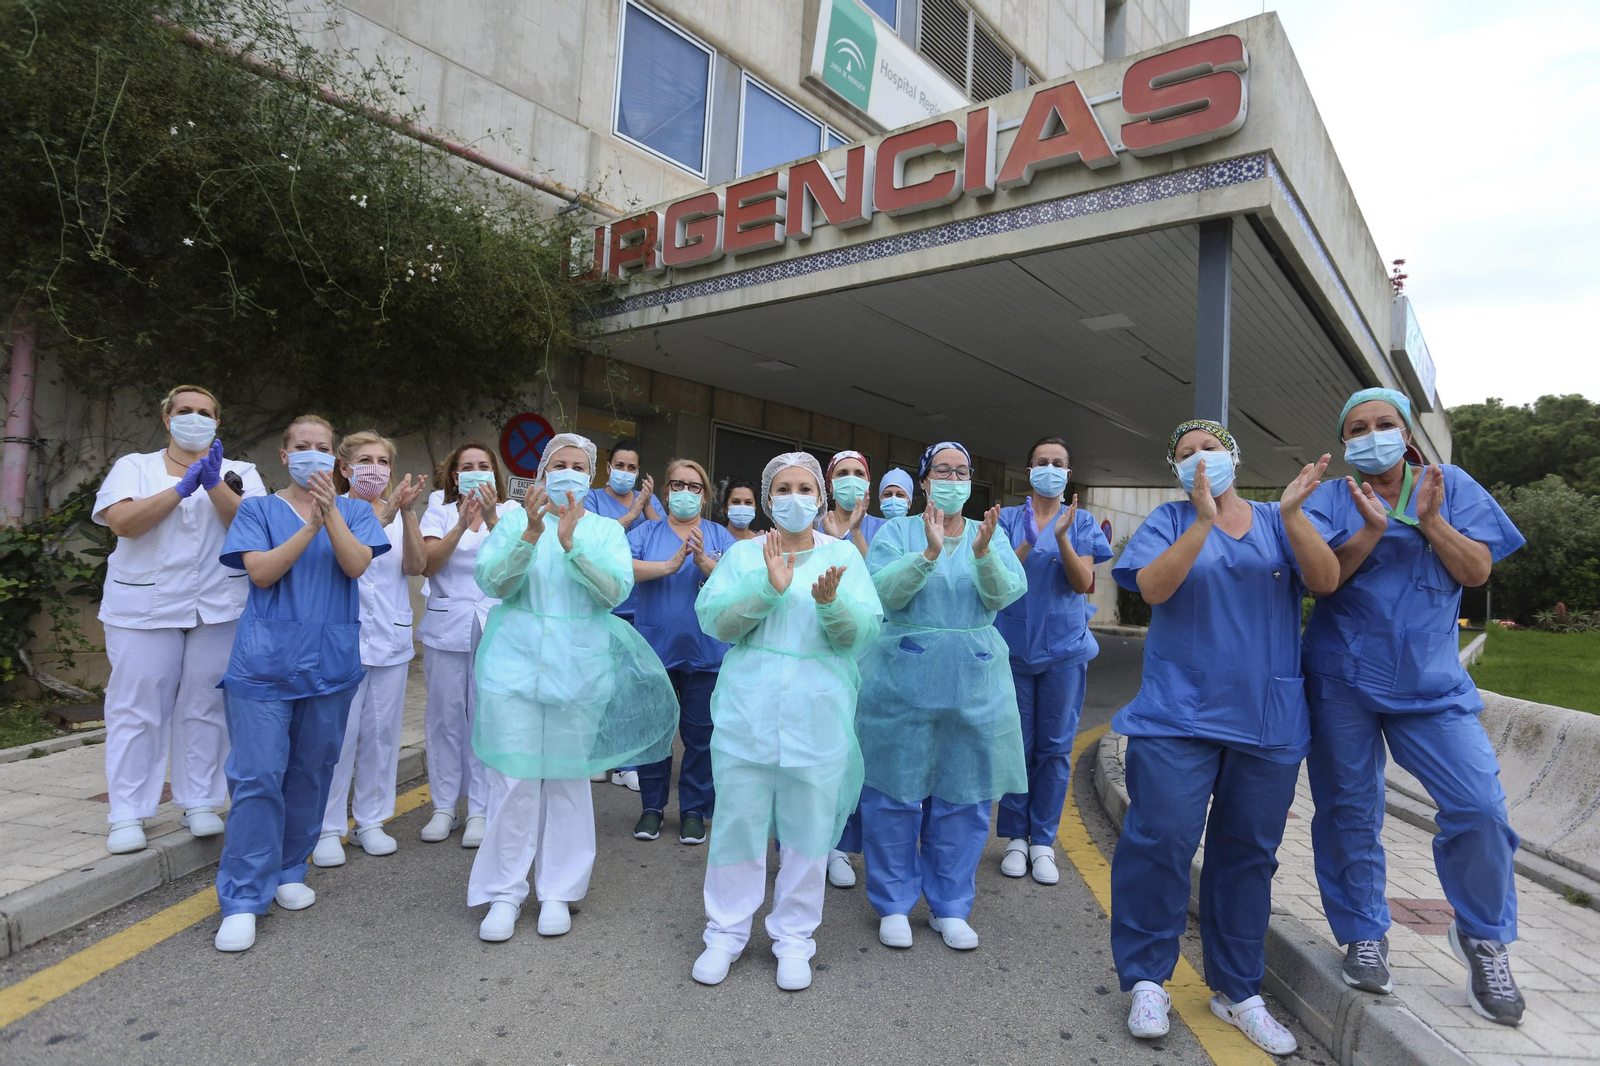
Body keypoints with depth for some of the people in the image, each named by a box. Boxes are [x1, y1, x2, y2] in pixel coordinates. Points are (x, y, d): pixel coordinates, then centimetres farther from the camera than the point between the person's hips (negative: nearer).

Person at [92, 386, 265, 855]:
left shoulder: (240, 473, 10)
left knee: (206, 707, 5)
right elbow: (124, 522, -9)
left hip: (218, 607, 1)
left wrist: (214, 483, -19)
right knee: (135, 708, 0)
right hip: (145, 608, 0)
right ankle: (127, 815, 10)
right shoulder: (134, 466, 9)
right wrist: (182, 486, -14)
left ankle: (200, 803, 17)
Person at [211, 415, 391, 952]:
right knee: (258, 776, -6)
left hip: (329, 660, 2)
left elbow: (356, 565, -8)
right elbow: (261, 571, -8)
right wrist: (310, 526, -18)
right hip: (265, 660, -2)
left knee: (311, 772, 10)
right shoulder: (259, 509, 6)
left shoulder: (354, 510, 9)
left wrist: (330, 512, -18)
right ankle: (243, 899, 3)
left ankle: (289, 871, 27)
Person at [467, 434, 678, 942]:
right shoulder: (514, 520, 6)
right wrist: (531, 534, -21)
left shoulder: (605, 529, 5)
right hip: (516, 661, 0)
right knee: (514, 779, 0)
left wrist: (571, 542, -22)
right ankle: (504, 893, 17)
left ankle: (557, 891, 22)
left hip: (579, 667, 0)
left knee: (568, 777, 7)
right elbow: (491, 581, -8)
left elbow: (616, 589, -11)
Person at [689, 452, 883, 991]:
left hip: (818, 711, 0)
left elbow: (862, 633, -3)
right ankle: (726, 932, 26)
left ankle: (794, 936, 26)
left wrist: (830, 602, -24)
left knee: (809, 823, 7)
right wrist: (770, 586, -19)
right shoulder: (743, 554, 8)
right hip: (748, 707, 0)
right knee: (739, 819, 6)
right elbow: (714, 620, -5)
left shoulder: (844, 555, 6)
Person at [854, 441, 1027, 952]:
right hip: (903, 678, -2)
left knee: (963, 795, 9)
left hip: (974, 680, 3)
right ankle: (894, 903, 22)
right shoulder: (896, 533, 2)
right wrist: (929, 552, -27)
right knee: (897, 792, 4)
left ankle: (949, 906, 27)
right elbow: (884, 592, -14)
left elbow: (1005, 594, -8)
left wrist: (982, 552, -25)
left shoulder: (991, 534, 8)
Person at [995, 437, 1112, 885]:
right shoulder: (1009, 518, 3)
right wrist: (1028, 544, -24)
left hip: (1064, 646, 1)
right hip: (1014, 642, 0)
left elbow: (1083, 583, -6)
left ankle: (1043, 841, 17)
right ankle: (1016, 837, 18)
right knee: (1016, 743, 4)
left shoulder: (1081, 521, 4)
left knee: (1055, 746, 5)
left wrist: (1061, 537, -20)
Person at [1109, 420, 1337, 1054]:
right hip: (1178, 714, -2)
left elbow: (1327, 581, -4)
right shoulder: (1170, 520, 5)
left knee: (1249, 853, 11)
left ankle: (1237, 990, 26)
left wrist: (1292, 513, -17)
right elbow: (1152, 587, -11)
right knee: (1161, 841, -7)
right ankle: (1147, 981, 11)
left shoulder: (1279, 523, 10)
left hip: (1268, 720, 3)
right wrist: (1203, 520, -20)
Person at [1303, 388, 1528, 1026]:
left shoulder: (1452, 487, 7)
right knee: (1348, 810, 6)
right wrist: (1372, 530, -21)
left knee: (1479, 806, -8)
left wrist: (1429, 521, -15)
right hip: (1343, 679, 0)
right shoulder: (1329, 499, 3)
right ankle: (1364, 935, 25)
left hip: (1430, 679, 1)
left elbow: (1477, 571, -2)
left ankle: (1483, 938, 18)